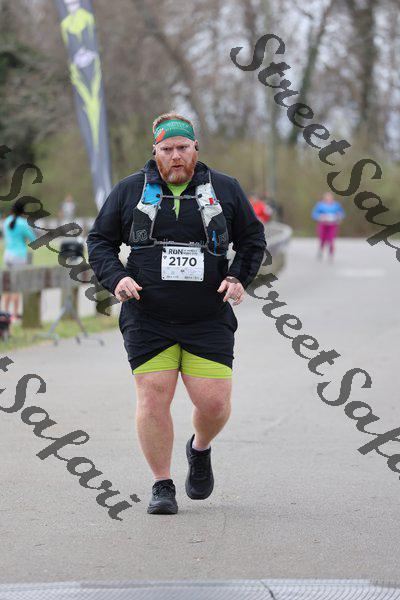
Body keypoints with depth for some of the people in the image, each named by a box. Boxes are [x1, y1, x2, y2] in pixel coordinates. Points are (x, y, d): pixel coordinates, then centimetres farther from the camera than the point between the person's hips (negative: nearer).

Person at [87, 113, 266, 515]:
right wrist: (116, 278, -6)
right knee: (153, 397, -8)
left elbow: (253, 239, 16)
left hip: (208, 320, 0)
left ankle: (200, 450, 27)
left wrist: (239, 277, -1)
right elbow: (99, 240, 12)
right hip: (147, 319, 0)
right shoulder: (129, 191, 7)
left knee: (214, 402, -7)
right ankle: (162, 486, 5)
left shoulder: (225, 190, 8)